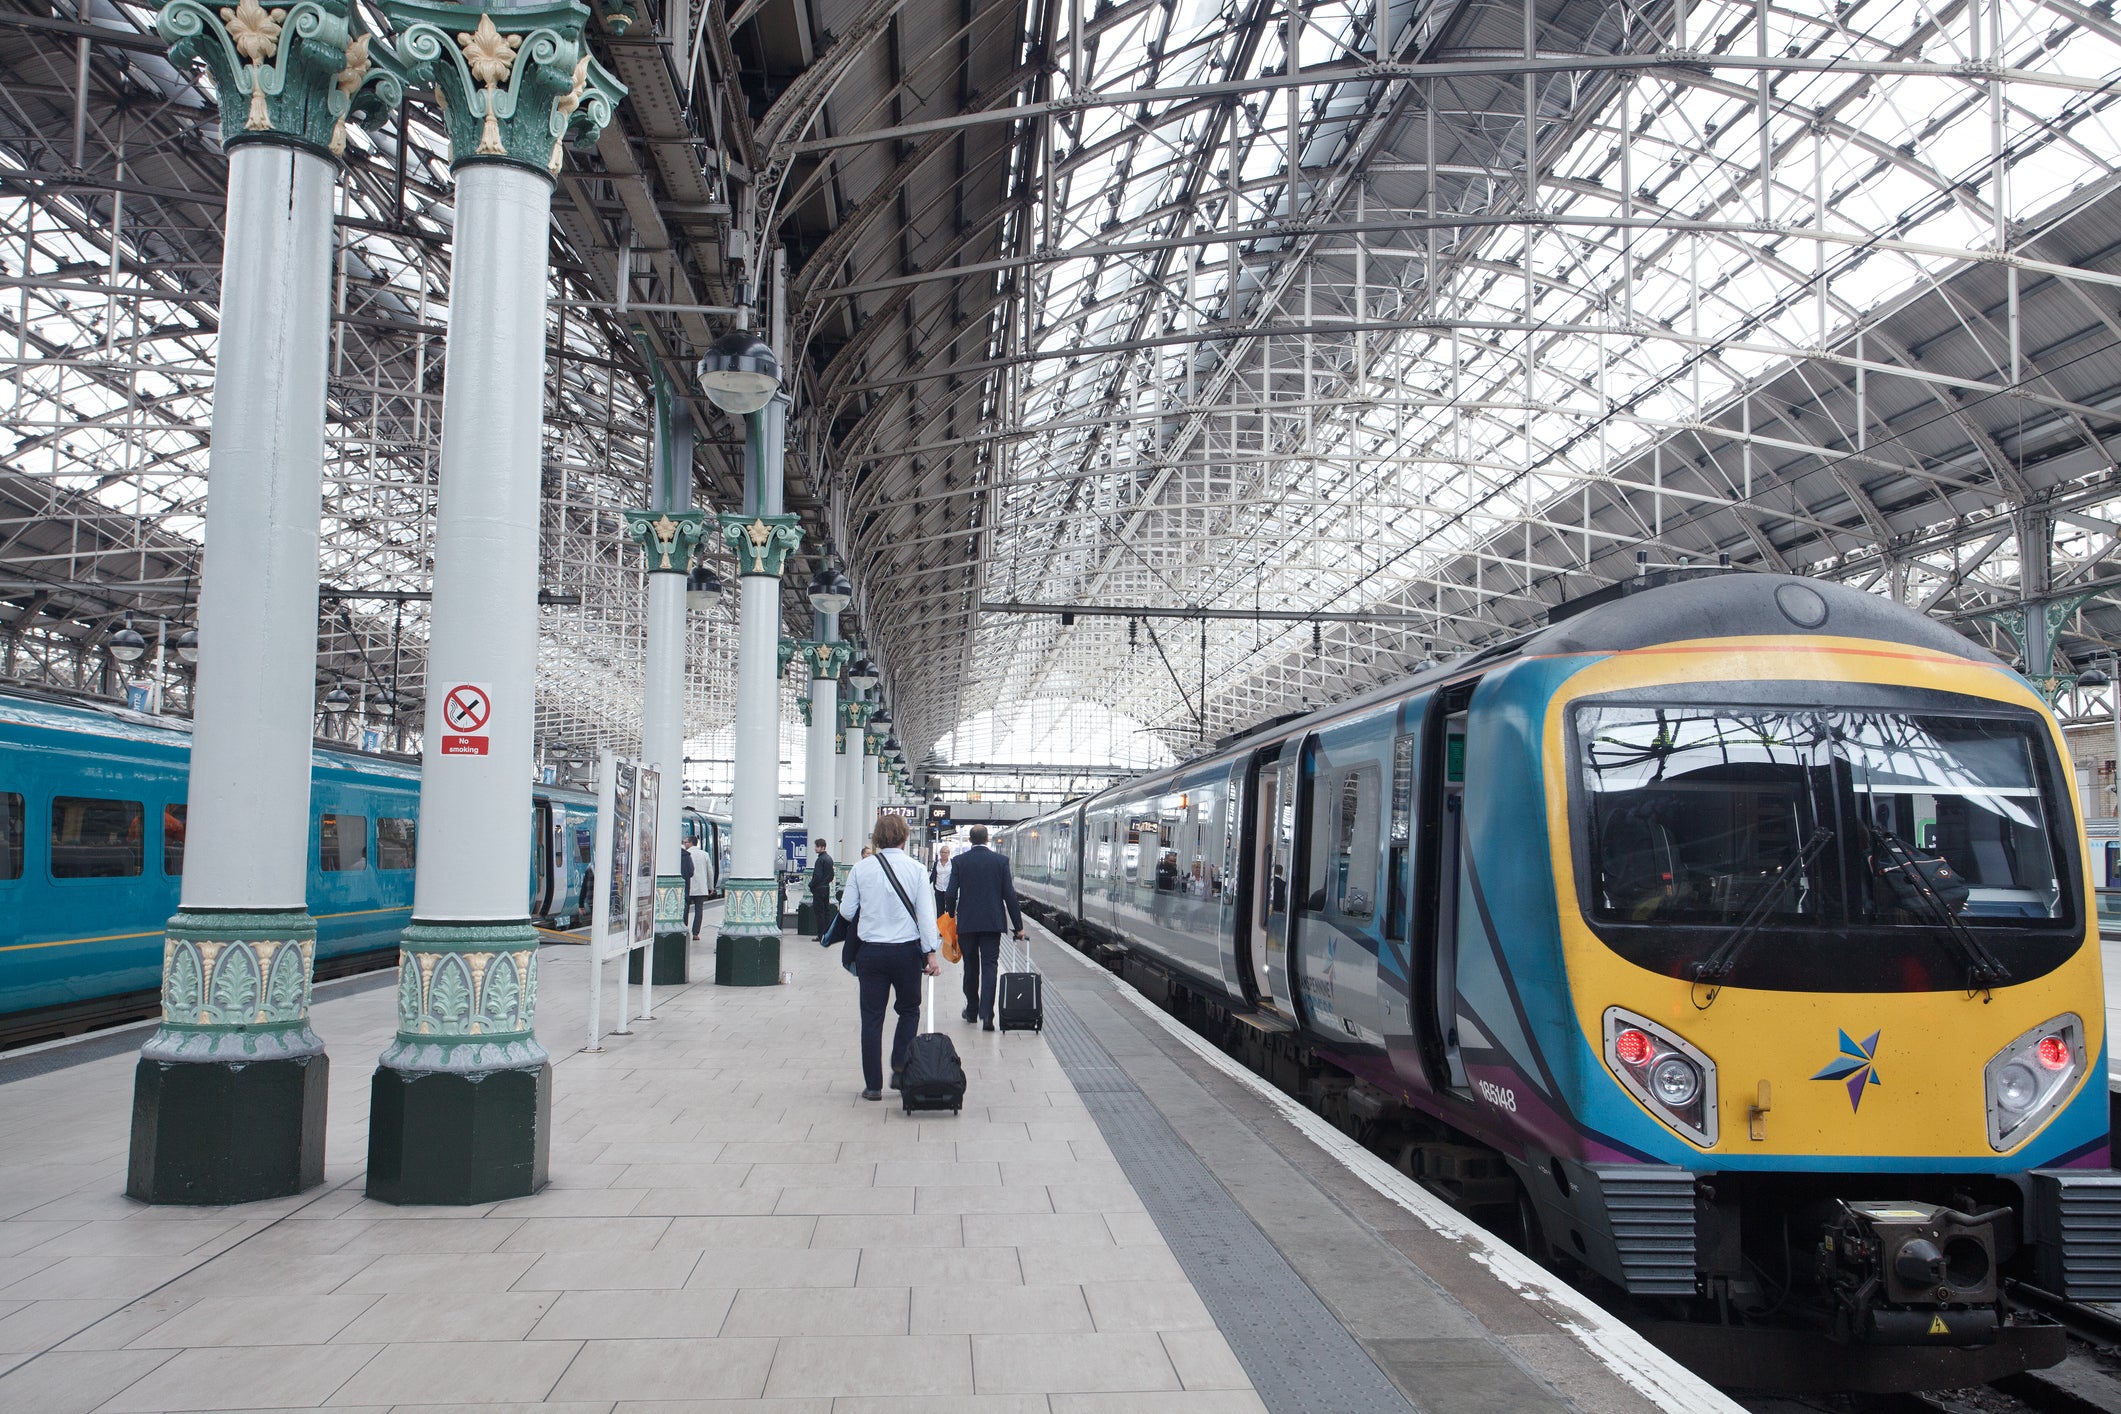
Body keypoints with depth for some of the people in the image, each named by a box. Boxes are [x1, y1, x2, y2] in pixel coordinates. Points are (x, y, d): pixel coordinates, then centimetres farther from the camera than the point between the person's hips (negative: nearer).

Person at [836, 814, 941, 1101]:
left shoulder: (861, 868, -2)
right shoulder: (915, 869, -4)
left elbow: (846, 911, 1)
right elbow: (926, 913, -8)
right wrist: (932, 952, -9)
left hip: (871, 951, 1)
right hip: (907, 951, 0)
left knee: (872, 1017, 7)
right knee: (909, 1010, 19)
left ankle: (873, 1085, 11)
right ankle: (900, 1069, 6)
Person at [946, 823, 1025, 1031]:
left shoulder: (959, 861, -2)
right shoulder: (1000, 861, -2)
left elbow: (951, 893, -4)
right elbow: (1009, 895, -3)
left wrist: (952, 915, 16)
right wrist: (1018, 926, 2)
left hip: (966, 922, 1)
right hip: (992, 922, -1)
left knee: (971, 966, 14)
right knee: (989, 966, -2)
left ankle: (972, 1011, 24)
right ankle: (986, 1015, -13)